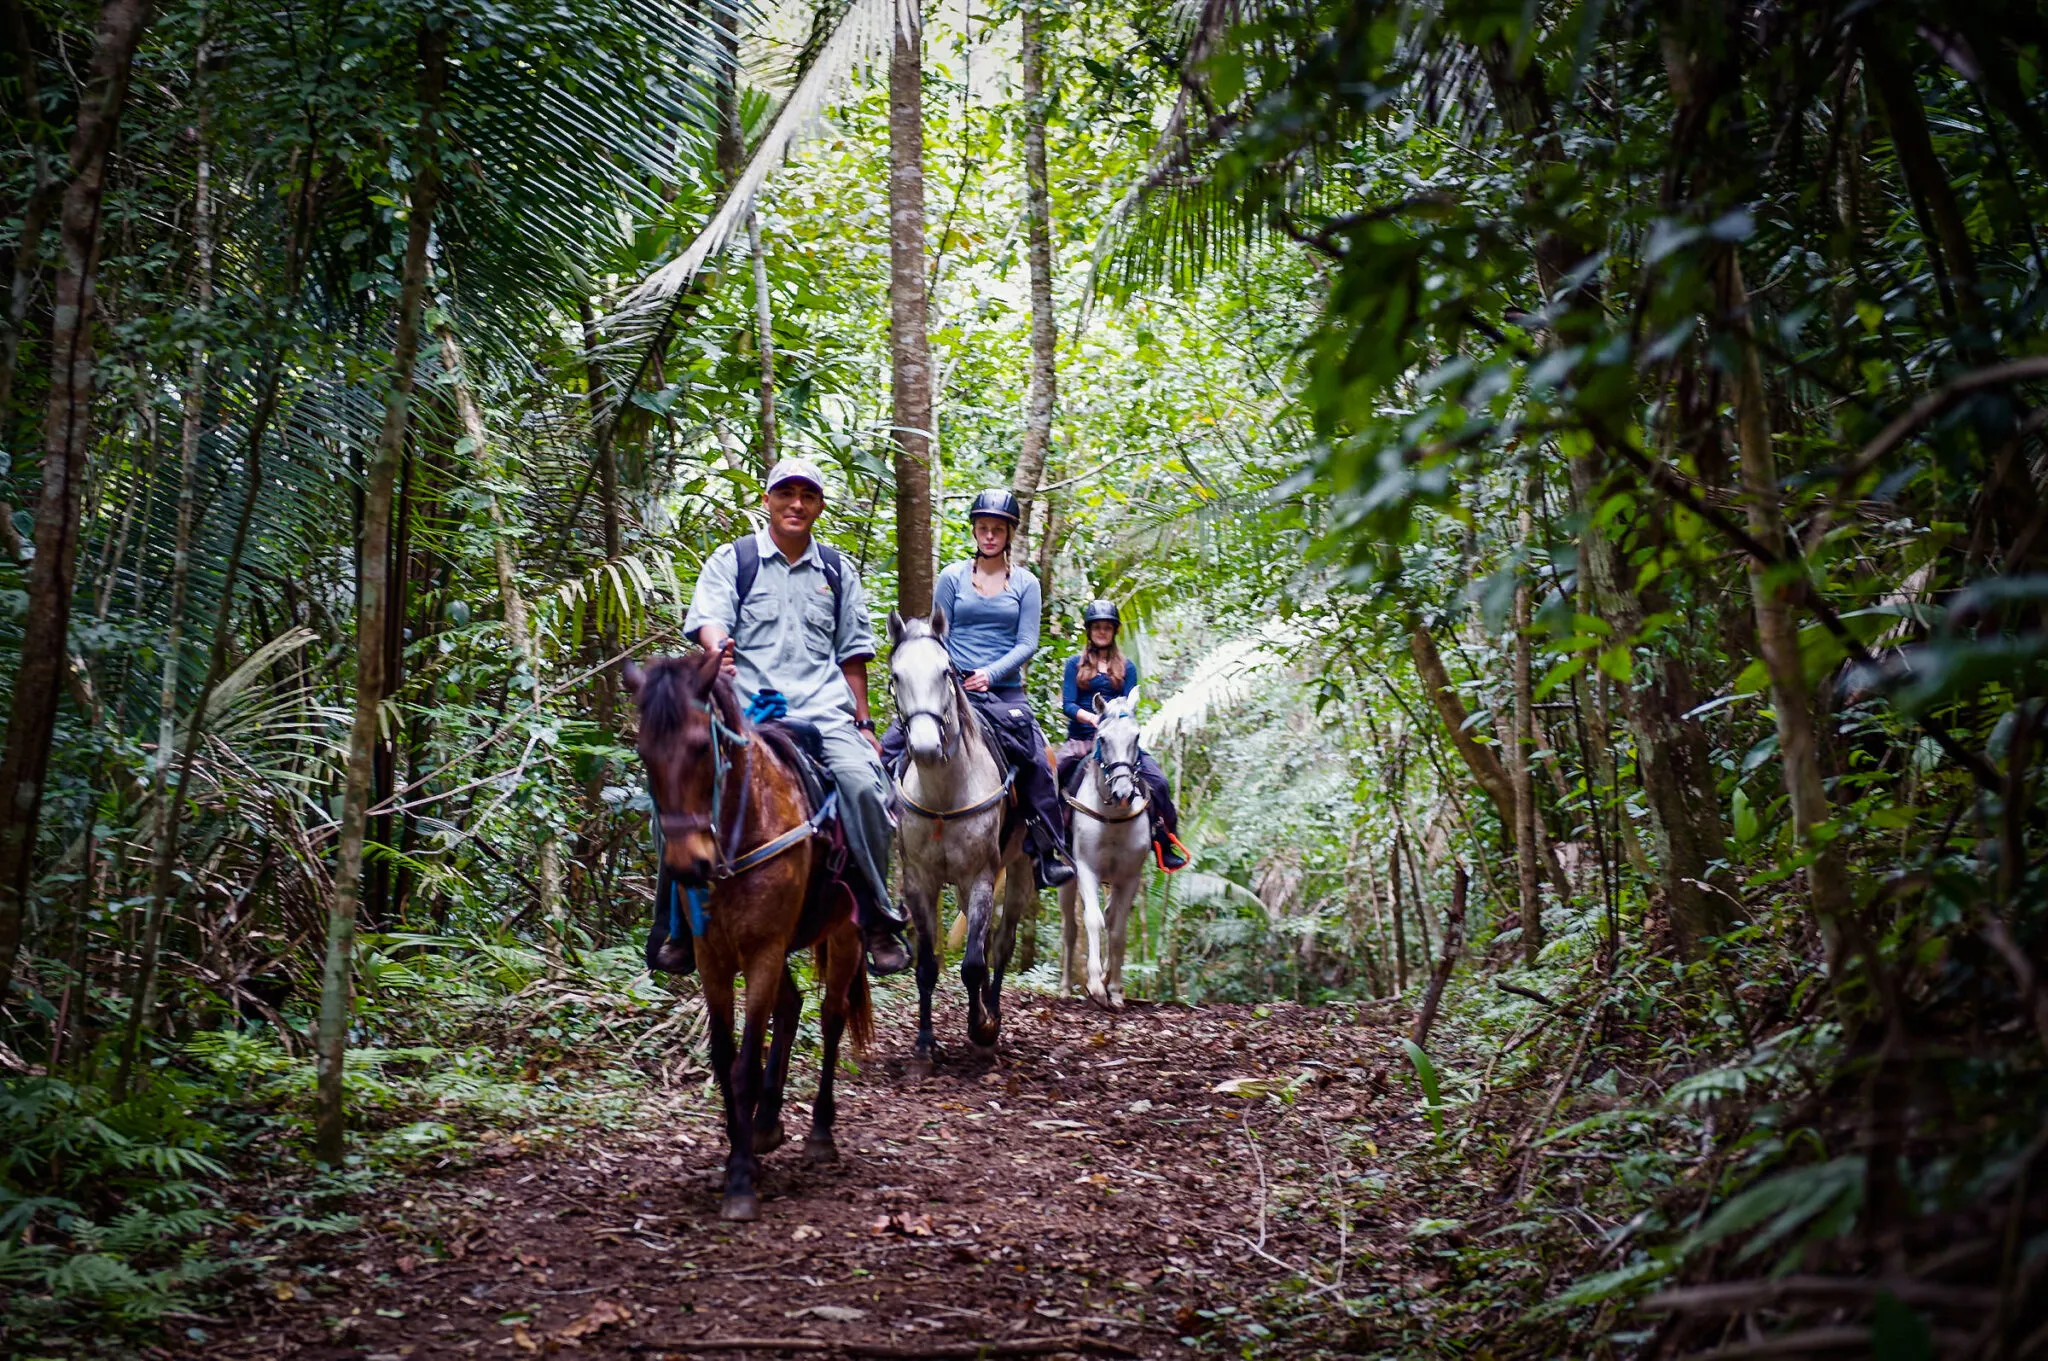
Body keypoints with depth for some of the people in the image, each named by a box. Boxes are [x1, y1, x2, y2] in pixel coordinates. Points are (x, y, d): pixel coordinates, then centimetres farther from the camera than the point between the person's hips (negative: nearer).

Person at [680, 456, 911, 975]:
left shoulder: (837, 570, 19)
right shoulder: (732, 560, 10)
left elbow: (852, 653, 21)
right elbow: (708, 620, -4)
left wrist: (863, 723, 15)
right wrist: (719, 653, -27)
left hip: (825, 708, 2)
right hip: (750, 708, -1)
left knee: (861, 782, -26)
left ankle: (878, 918, -14)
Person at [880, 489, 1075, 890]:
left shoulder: (1025, 583, 7)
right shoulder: (952, 577, 8)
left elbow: (1027, 643, 0)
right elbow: (937, 638, 7)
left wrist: (991, 673, -15)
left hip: (1005, 692, -1)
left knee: (1038, 763, -19)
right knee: (893, 744, -17)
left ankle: (1050, 850, -10)